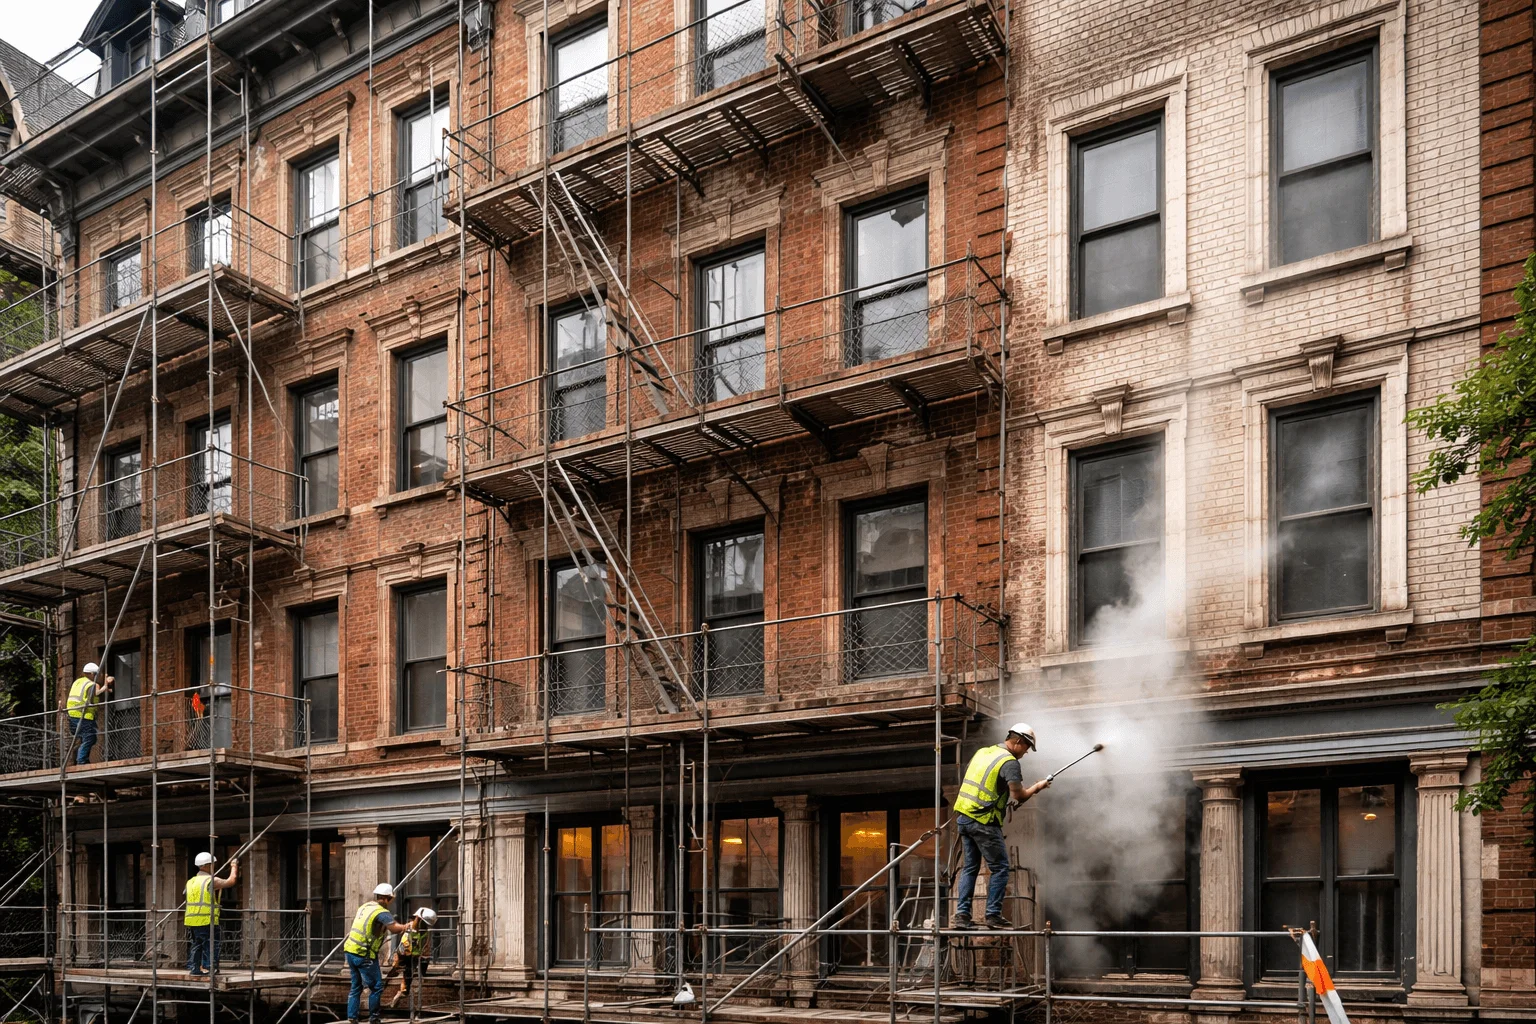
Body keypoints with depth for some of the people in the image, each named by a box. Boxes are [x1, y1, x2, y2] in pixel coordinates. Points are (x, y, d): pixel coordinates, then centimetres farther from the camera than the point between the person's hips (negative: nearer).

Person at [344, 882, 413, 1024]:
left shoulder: (364, 906, 11)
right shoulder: (382, 912, -16)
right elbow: (395, 928, -26)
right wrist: (406, 927, -6)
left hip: (350, 951, 9)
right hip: (364, 954, -9)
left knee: (356, 987, 17)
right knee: (376, 987, 2)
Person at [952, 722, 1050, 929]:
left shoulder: (982, 752, 15)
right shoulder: (1009, 762, -10)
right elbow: (1019, 796, -17)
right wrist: (1037, 787, 2)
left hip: (963, 816, 8)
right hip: (983, 821, -8)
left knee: (970, 867, 13)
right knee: (1000, 867, 2)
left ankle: (962, 914, 10)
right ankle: (993, 915, 1)